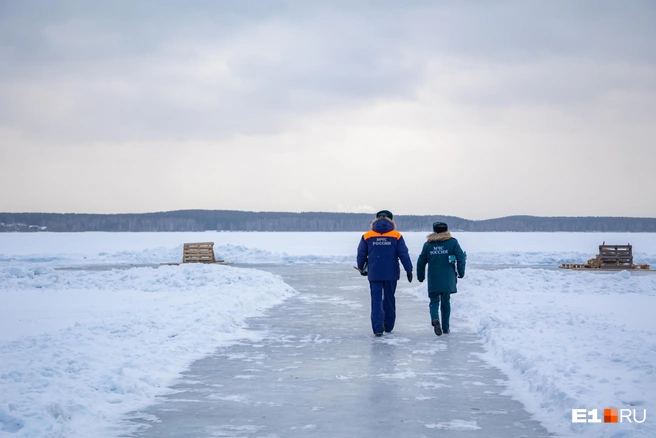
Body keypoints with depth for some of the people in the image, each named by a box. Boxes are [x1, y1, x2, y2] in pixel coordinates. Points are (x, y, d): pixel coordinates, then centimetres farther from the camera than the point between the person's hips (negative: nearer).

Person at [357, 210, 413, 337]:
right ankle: (388, 326, 23)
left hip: (374, 274, 0)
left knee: (376, 300, 1)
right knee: (389, 299, 15)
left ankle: (378, 328, -8)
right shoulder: (396, 236, -2)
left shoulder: (367, 236, 0)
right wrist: (409, 270, 4)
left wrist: (361, 268, 23)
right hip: (391, 274, 0)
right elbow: (403, 254, -3)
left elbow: (361, 254, 7)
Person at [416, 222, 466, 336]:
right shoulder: (452, 242, 2)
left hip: (433, 280, 0)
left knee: (434, 301, 7)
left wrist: (420, 277, 21)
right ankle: (445, 327, 12)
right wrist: (461, 273, 9)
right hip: (448, 279, 0)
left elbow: (421, 262, 9)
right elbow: (461, 258, -3)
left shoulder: (428, 244, 6)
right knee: (446, 302, 9)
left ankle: (435, 318, -22)